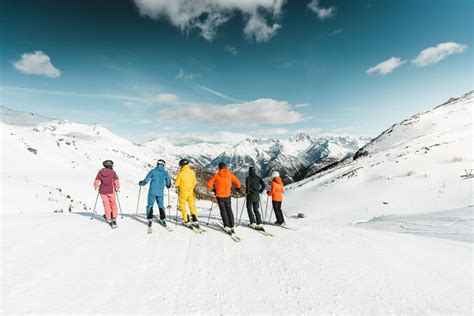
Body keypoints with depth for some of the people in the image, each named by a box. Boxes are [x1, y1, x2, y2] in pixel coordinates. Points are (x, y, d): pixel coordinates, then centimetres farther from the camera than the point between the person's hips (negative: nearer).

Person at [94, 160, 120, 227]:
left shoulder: (100, 172, 0)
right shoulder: (113, 172, -7)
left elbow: (96, 181, 2)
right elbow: (116, 181, -9)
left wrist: (96, 187, 20)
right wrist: (117, 188, 6)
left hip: (102, 191, 2)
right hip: (111, 191, -2)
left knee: (106, 205, 11)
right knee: (113, 204, 13)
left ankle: (109, 220, 14)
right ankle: (114, 218, 8)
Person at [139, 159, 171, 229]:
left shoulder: (152, 171, -1)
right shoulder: (165, 172, 3)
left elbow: (146, 180, 1)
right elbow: (168, 183, 6)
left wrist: (141, 183, 21)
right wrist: (168, 186, 29)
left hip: (152, 191, -2)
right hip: (160, 192, 2)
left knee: (150, 205, 3)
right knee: (161, 206, 12)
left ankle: (150, 220, -6)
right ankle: (163, 220, 12)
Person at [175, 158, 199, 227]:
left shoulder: (181, 173, -16)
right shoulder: (192, 172, -4)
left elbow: (177, 184, -11)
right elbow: (195, 182, 7)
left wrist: (178, 186, 11)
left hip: (183, 192, -4)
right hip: (191, 192, 4)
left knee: (183, 206, 11)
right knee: (192, 206, 14)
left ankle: (186, 221, 10)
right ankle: (195, 220, 10)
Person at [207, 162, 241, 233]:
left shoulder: (216, 175, -5)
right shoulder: (230, 174, -2)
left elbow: (209, 184, -2)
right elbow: (238, 182, -1)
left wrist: (213, 189, 14)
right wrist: (238, 188, 19)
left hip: (219, 196, -1)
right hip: (227, 196, 1)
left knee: (223, 211, 9)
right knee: (229, 211, 13)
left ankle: (227, 226, -1)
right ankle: (232, 227, 10)